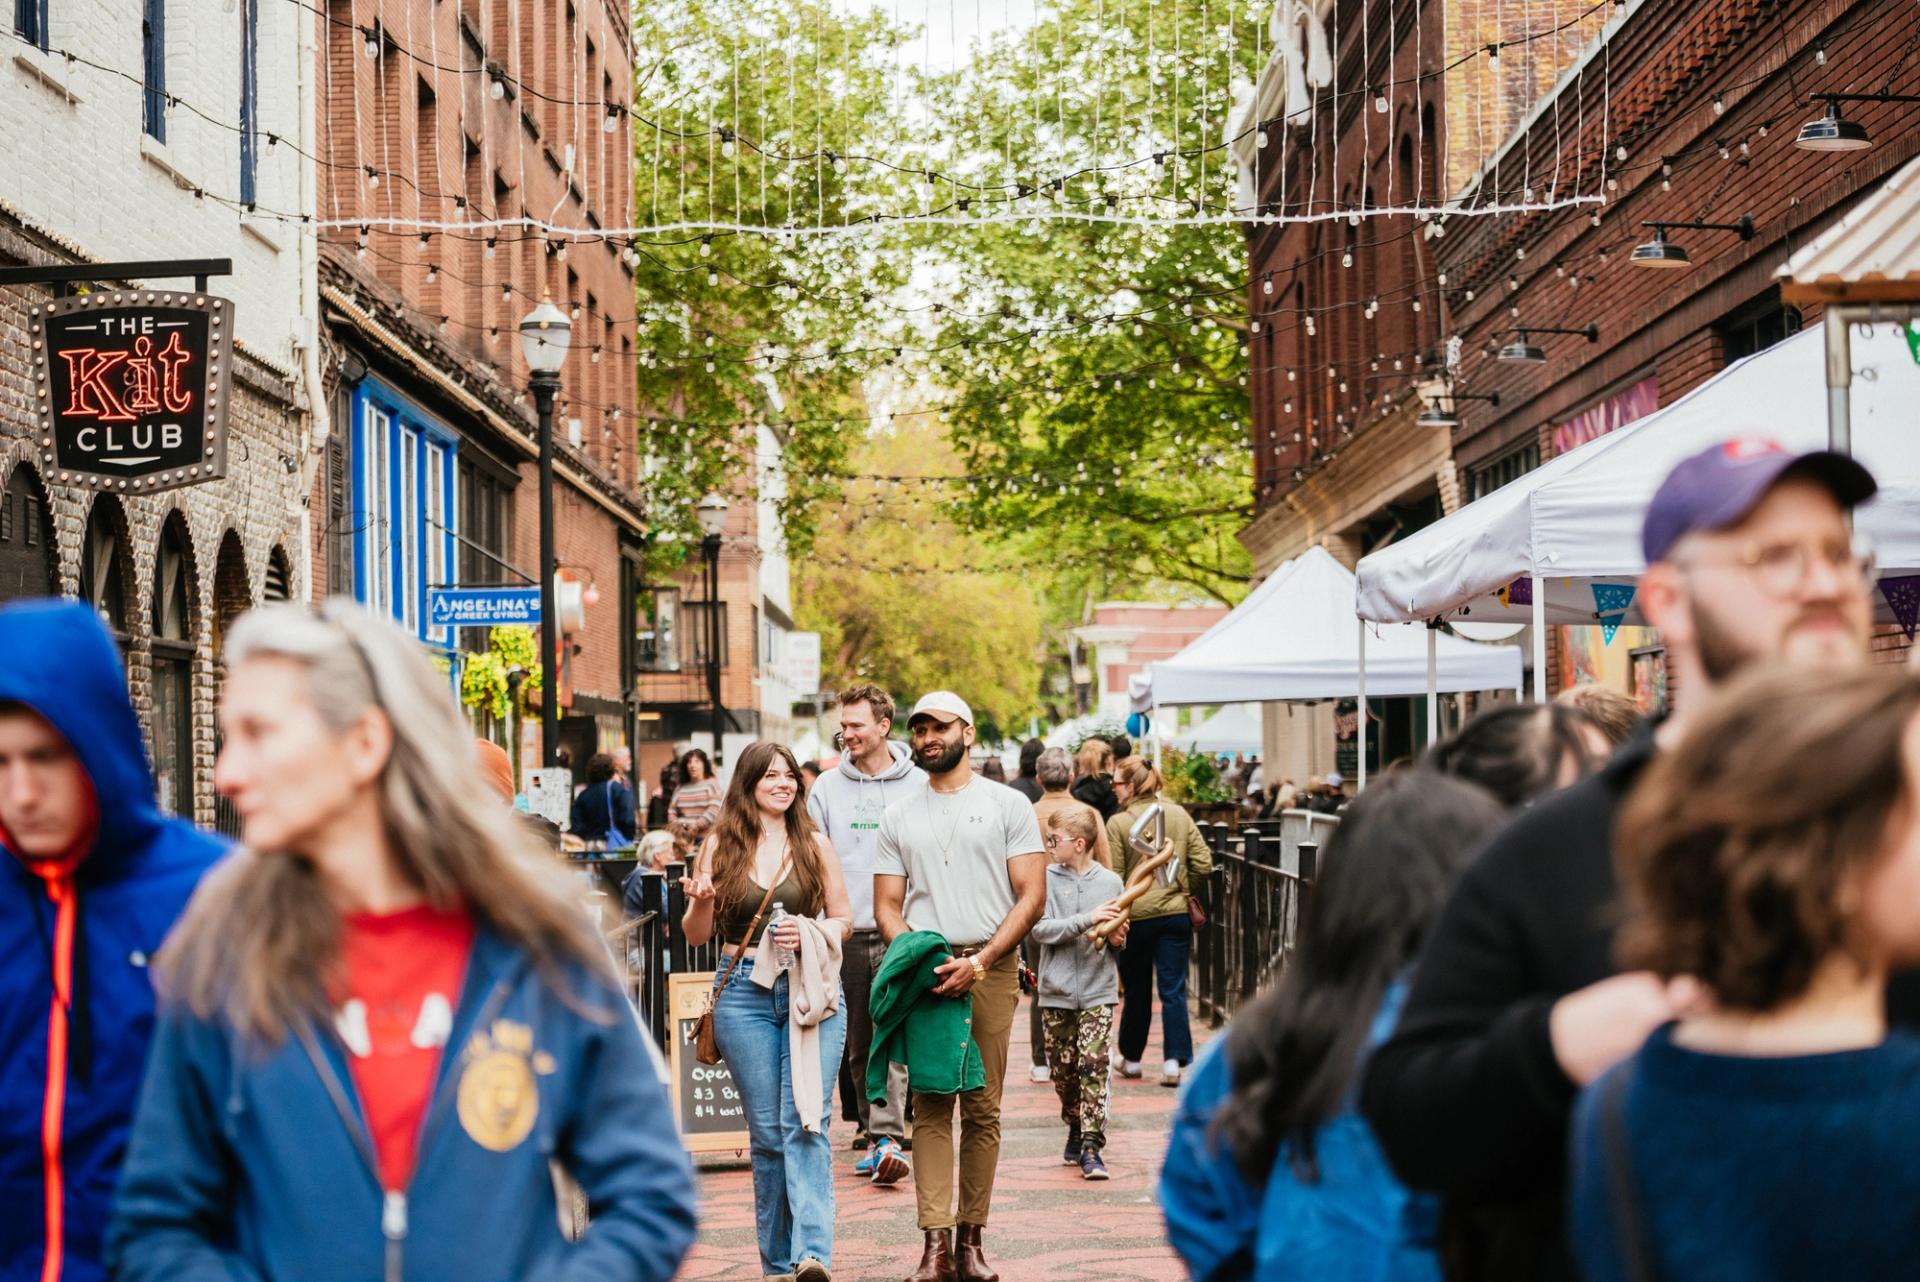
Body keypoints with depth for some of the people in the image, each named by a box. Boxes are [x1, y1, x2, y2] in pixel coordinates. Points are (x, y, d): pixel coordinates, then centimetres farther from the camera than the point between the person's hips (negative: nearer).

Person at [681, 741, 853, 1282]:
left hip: (811, 989, -1)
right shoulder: (720, 846, 6)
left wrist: (811, 933, -9)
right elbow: (697, 935, 9)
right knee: (766, 1131, 4)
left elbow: (843, 918, 11)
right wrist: (701, 902, -12)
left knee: (805, 1122, -12)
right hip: (745, 992, 1)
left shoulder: (814, 843, 6)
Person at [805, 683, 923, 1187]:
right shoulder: (827, 787, 8)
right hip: (845, 933, 3)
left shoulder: (918, 785, 3)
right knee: (858, 1046, 8)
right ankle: (876, 1134, 17)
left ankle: (887, 1136, -19)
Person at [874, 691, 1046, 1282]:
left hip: (990, 969, -2)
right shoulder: (898, 816, 14)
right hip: (923, 976, 2)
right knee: (930, 1107, -5)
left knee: (982, 1109, 0)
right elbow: (886, 906, 12)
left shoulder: (1007, 805, 5)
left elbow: (1031, 896, -1)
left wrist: (979, 962, -12)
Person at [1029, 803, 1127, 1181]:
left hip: (1097, 991, -1)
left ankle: (1091, 1146, -8)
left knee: (1094, 1065, -10)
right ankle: (1076, 1128, 32)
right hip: (1056, 992, 1)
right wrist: (1088, 919, -20)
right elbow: (1041, 929, -12)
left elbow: (1119, 936, 13)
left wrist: (1118, 939, -11)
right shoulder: (1046, 879, -1)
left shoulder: (1110, 881, 2)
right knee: (1062, 1070, 9)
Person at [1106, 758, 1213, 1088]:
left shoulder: (1118, 823, -11)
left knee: (1136, 991, 14)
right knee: (1173, 991, 3)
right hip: (1175, 913, 2)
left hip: (1136, 915, -2)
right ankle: (1173, 1062, -6)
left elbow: (1113, 877, -10)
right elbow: (1203, 864, 0)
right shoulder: (1179, 816, 0)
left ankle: (1131, 1060, 26)